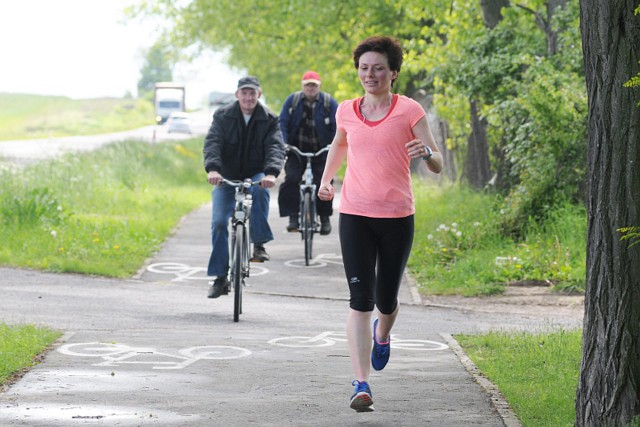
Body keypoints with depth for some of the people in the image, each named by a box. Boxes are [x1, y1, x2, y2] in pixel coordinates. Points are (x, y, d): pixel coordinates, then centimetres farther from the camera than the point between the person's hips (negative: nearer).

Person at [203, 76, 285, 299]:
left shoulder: (269, 120, -3)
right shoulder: (223, 116, -3)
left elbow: (276, 147, -16)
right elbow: (212, 143, -16)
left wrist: (271, 172, -37)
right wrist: (212, 169, -36)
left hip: (255, 175, -1)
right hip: (226, 178, 1)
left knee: (260, 189, -36)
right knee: (219, 222, -11)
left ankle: (259, 244, -27)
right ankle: (220, 278, -3)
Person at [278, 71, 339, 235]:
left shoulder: (329, 102, -3)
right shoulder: (292, 100, 1)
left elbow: (337, 126, -6)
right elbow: (282, 123, -2)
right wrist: (283, 143, -17)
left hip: (321, 151, -1)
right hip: (297, 149, 1)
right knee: (291, 179, -16)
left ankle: (324, 217, 10)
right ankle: (293, 217, -13)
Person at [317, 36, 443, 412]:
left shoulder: (410, 111, -4)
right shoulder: (347, 112, 6)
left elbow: (438, 165, -8)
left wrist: (427, 152, -30)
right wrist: (326, 178, 15)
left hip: (397, 217, -1)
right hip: (354, 215, 1)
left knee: (386, 301, 10)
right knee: (361, 300, -11)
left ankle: (383, 335, 47)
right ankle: (362, 385, -14)